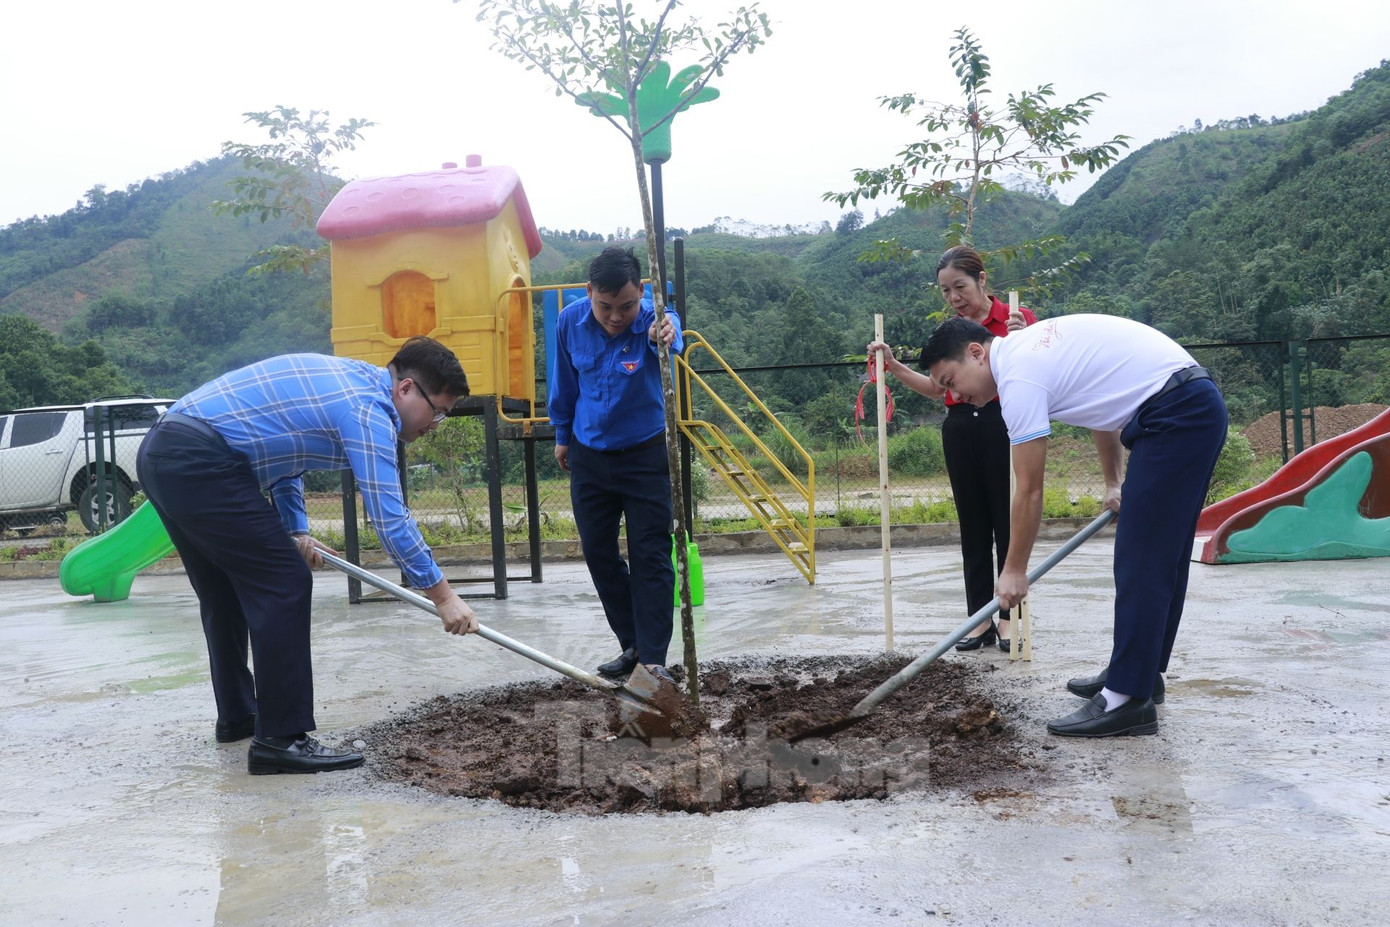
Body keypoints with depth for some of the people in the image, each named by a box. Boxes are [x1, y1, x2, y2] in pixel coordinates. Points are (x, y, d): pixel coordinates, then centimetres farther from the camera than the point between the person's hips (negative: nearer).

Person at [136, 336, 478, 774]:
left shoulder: (347, 377, 18)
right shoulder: (367, 409, -12)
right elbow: (389, 516, -15)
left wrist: (296, 530, 23)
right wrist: (442, 595, -8)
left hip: (160, 453, 11)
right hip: (199, 462, -11)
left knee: (225, 592, 21)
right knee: (284, 585, -8)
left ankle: (236, 717, 34)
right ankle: (280, 739, -7)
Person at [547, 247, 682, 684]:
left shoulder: (653, 321, -22)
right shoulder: (570, 321, -10)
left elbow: (671, 337, -49)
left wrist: (668, 331, -72)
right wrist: (562, 435, 16)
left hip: (645, 456, -4)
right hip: (589, 456, 4)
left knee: (650, 556, -4)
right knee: (598, 553, 10)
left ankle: (653, 657, 2)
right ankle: (631, 644, 24)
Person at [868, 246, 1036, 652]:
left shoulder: (1017, 319, -5)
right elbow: (937, 388, 16)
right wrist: (893, 365, 7)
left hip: (1003, 425, -5)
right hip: (959, 430, 5)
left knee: (1007, 523, 1)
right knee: (973, 527, 9)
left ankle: (1009, 618, 10)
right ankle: (980, 619, 15)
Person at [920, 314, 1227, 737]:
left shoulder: (1019, 377, -14)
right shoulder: (1033, 345, 15)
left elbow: (1030, 491, -9)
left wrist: (1014, 571, 1)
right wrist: (1113, 483, 31)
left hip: (1174, 414, -10)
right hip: (1200, 405, 10)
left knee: (1142, 561, -9)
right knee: (1161, 556, 16)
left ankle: (1127, 699, -6)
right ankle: (1141, 671, 26)